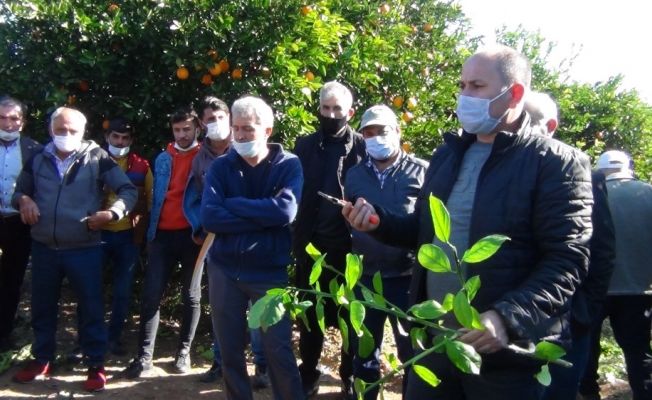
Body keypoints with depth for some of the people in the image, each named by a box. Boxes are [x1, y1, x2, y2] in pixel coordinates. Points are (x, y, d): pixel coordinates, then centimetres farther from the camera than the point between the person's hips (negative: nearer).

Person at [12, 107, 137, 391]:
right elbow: (20, 190, 21)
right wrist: (23, 200, -2)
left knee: (91, 307, 3)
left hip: (84, 249, -4)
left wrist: (112, 213, -22)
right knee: (42, 306, 15)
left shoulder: (96, 158, -4)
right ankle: (42, 359, 34)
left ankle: (96, 365, 17)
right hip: (43, 248, 4)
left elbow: (129, 190, -6)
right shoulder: (38, 159, 7)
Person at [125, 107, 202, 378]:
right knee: (151, 295, -2)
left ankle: (184, 351, 18)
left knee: (191, 296, 7)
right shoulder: (163, 159, 13)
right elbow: (156, 197, 17)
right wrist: (151, 231, 11)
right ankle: (144, 355, 4)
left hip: (192, 234, -3)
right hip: (163, 234, 3)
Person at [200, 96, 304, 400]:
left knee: (279, 351, 2)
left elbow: (285, 210, -21)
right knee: (230, 351, 13)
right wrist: (263, 218, -17)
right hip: (224, 270, 3)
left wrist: (233, 205, -14)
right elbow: (209, 217, -12)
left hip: (271, 272, -2)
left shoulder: (288, 164, -4)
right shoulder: (221, 166, 2)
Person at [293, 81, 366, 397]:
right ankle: (308, 374, 28)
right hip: (311, 243, 2)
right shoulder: (304, 146, 5)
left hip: (350, 245, -2)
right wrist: (298, 236, -4)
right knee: (309, 314, 12)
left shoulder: (362, 147, -1)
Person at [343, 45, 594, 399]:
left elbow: (567, 260, -15)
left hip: (507, 354, -5)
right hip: (434, 341, 6)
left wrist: (509, 318, -26)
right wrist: (378, 221, 0)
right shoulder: (447, 155, 11)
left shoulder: (557, 163, -9)